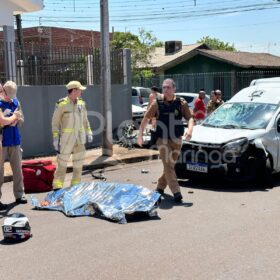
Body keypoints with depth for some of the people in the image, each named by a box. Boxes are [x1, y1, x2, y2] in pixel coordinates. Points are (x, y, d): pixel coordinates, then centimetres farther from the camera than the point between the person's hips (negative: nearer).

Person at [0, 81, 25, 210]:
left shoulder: (16, 102, 10)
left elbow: (21, 119, 13)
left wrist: (11, 119, -7)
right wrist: (14, 116, -5)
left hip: (14, 140, 5)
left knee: (18, 169, 8)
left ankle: (19, 195, 18)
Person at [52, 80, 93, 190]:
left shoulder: (81, 103, 5)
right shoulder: (61, 104, -12)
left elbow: (85, 120, 15)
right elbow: (55, 122, -8)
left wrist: (88, 132, 5)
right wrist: (55, 138, -11)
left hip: (80, 138, 6)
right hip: (66, 138, -6)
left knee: (79, 163, 9)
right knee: (62, 163, 0)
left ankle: (76, 186, 22)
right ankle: (57, 187, 9)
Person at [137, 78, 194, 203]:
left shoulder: (181, 103, -1)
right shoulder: (157, 103, -2)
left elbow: (190, 118, -5)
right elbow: (146, 118, 5)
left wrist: (189, 129, -25)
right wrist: (140, 134, 0)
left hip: (176, 140, 2)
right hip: (162, 139, -2)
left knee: (170, 165, 12)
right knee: (168, 166, -10)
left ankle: (160, 187, 31)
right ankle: (176, 192, -11)